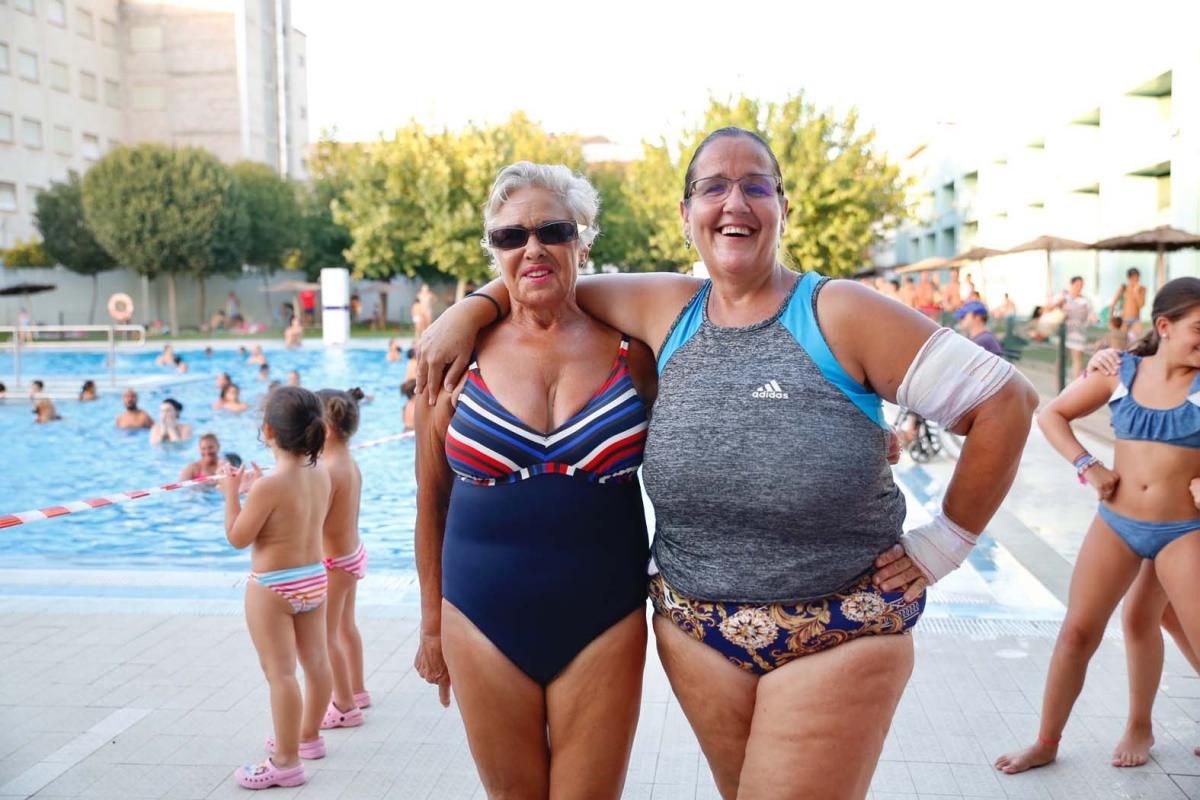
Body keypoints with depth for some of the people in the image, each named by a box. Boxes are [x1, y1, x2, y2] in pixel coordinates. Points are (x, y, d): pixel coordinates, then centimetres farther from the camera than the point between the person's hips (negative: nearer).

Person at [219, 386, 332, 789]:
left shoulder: (268, 486, -23)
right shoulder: (321, 475, -1)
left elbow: (237, 538, -13)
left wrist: (232, 492, -3)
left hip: (273, 587, -8)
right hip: (314, 578, 8)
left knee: (280, 673, -1)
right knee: (316, 663, 18)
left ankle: (286, 762, 6)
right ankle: (308, 736, 37)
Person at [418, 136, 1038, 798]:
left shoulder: (840, 314, -11)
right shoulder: (668, 310, 3)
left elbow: (1005, 401, -10)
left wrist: (939, 547, -7)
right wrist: (471, 309, -2)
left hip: (838, 633, -4)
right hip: (696, 630, 4)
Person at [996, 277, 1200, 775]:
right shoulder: (1120, 372, -1)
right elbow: (1051, 414, 8)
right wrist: (1087, 466, -3)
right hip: (1116, 523, 2)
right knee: (1077, 632, 6)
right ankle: (1046, 742, 21)